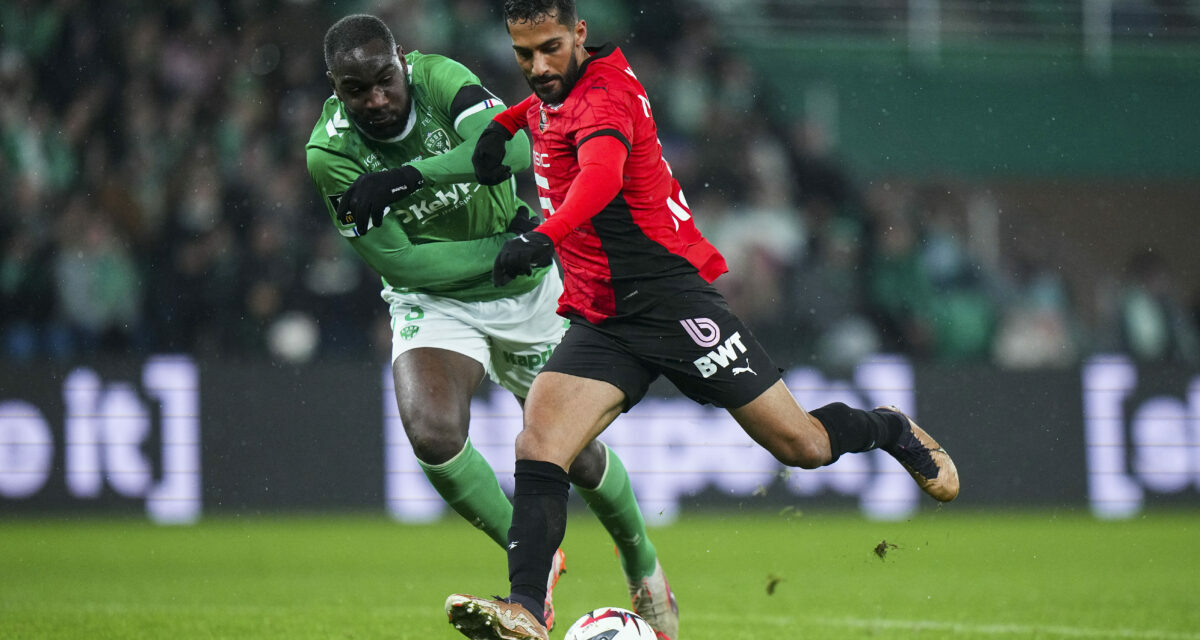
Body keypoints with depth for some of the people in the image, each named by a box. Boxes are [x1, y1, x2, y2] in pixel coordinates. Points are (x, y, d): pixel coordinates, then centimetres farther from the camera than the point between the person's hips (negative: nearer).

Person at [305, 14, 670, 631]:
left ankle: (643, 563, 37)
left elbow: (514, 144, -38)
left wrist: (407, 175, -45)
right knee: (432, 434, -27)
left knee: (576, 452, 8)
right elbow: (403, 264, -19)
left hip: (527, 292, 1)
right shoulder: (330, 153, -20)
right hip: (434, 301, -1)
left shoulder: (438, 79, -20)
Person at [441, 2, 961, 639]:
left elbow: (602, 171, -40)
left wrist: (544, 236, -58)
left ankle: (890, 430, 33)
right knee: (536, 449, -16)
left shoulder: (605, 94, -18)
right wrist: (503, 123, 18)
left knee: (804, 445, 2)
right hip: (598, 319, 7)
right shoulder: (555, 93, 9)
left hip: (670, 301, -7)